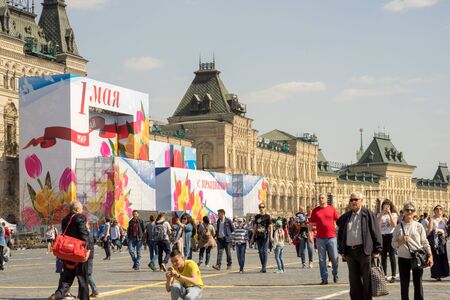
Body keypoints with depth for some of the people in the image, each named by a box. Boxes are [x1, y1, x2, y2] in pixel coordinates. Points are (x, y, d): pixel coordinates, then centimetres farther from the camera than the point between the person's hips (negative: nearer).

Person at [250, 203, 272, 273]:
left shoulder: (267, 216, -1)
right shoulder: (257, 216, 13)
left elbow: (270, 227, -4)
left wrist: (271, 236, -14)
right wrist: (253, 237, 15)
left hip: (265, 236, -5)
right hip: (258, 236, 5)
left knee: (265, 251, -9)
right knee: (260, 251, 9)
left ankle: (264, 267, -10)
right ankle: (262, 266, 17)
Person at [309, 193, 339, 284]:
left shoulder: (332, 209, 5)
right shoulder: (315, 210, 6)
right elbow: (311, 222, 10)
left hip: (331, 237, -1)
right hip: (320, 238, 1)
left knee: (334, 258, 1)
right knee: (322, 259, 1)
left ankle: (335, 274, 24)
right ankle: (324, 278, 6)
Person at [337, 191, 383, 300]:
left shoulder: (368, 214, -1)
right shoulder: (345, 217, 13)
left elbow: (376, 233, -4)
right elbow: (340, 235, 18)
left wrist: (377, 250, -9)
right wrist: (342, 251, 12)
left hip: (365, 251, -5)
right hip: (350, 252, 5)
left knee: (367, 280, 0)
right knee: (354, 281, 8)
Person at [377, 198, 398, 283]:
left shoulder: (393, 214, 5)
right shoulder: (380, 215, 13)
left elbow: (394, 225, -9)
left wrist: (389, 214, -12)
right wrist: (382, 213, -9)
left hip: (390, 235, -3)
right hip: (382, 236, 3)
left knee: (392, 256, -6)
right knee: (383, 256, 5)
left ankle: (393, 276, -5)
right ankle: (384, 275, 11)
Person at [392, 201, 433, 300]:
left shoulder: (418, 226, 2)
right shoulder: (399, 227, 4)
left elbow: (425, 242, 4)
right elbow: (393, 244, 5)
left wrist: (430, 255, -6)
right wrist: (401, 242, -14)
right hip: (403, 258, 1)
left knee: (418, 283, 4)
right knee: (404, 284, 5)